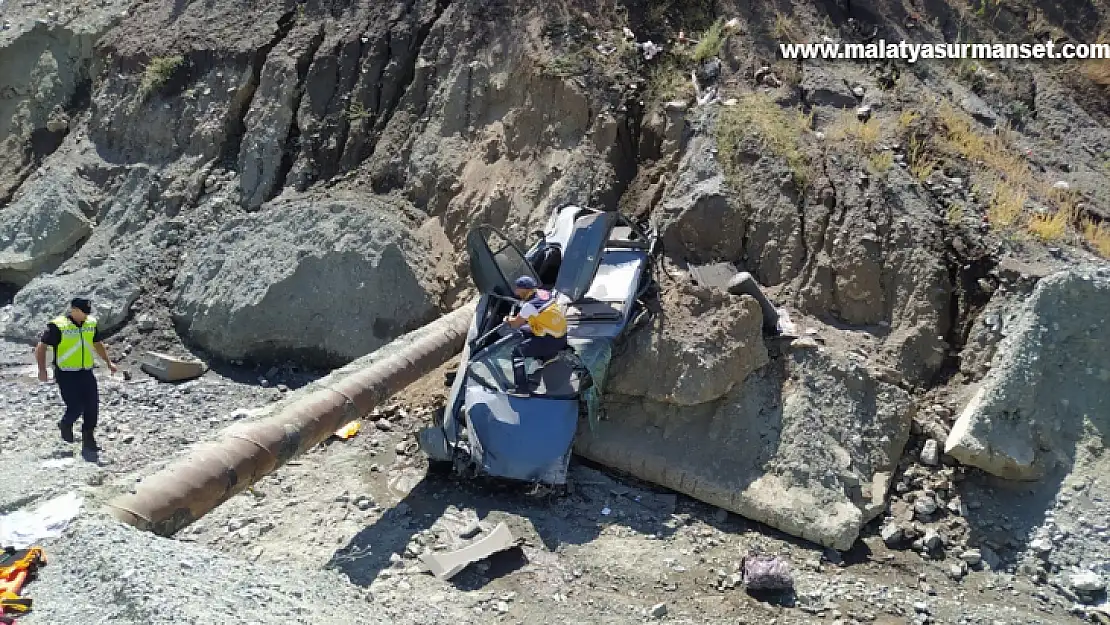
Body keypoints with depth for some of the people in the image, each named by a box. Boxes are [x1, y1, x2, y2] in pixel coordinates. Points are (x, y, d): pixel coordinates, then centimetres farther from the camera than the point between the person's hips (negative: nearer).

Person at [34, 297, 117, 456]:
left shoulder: (91, 323, 7)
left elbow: (97, 344, 23)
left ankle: (88, 441, 12)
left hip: (86, 373, 6)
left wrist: (109, 362, 21)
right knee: (76, 407, -9)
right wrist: (42, 369, -17)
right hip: (66, 374, -5)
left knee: (92, 406, 0)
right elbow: (41, 347, -9)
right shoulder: (58, 326, -11)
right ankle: (66, 425, 25)